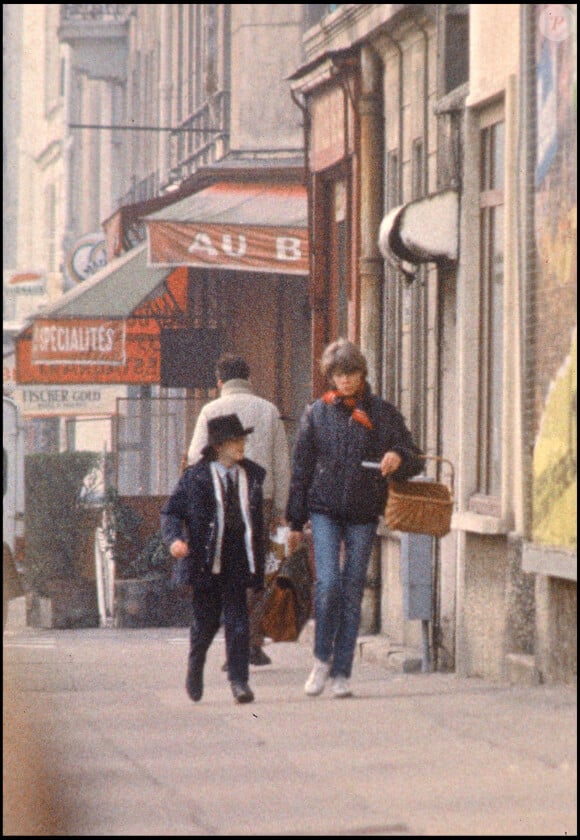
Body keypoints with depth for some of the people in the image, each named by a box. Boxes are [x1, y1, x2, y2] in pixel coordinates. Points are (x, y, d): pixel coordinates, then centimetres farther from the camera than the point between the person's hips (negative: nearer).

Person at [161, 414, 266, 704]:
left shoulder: (252, 475, 10)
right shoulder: (195, 476, -2)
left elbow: (257, 518, 15)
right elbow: (171, 512, 0)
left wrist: (258, 559, 14)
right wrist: (174, 539, -18)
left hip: (238, 560, 2)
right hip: (205, 558, -2)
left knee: (237, 620, -5)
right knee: (206, 621, 7)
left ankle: (239, 680, -3)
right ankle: (195, 669, 32)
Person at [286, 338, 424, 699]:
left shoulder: (383, 413, 5)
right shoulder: (317, 413, 6)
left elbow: (415, 460, 8)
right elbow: (301, 468, 9)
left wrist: (399, 458, -17)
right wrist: (296, 522, 7)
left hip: (363, 513, 1)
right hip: (325, 510, -1)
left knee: (352, 591, 2)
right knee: (328, 581, -17)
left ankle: (342, 672, 7)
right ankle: (323, 659, 1)